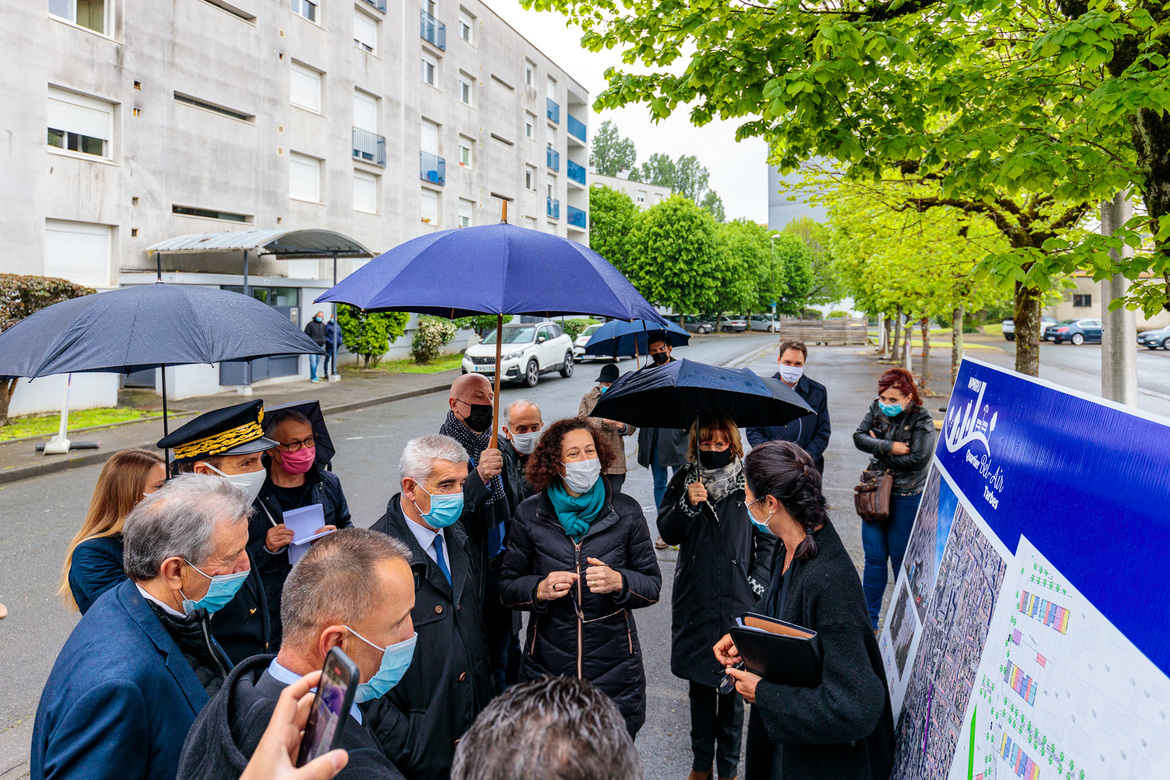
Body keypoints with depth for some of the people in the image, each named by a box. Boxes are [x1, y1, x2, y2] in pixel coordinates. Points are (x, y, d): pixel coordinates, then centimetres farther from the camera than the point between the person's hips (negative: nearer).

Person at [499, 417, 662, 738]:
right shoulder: (530, 515, -1)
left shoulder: (626, 512, 0)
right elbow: (507, 587, 5)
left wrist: (618, 581, -18)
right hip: (546, 671, 0)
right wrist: (539, 589, -16)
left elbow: (653, 585, 2)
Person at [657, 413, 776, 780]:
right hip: (695, 599, 2)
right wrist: (688, 504, -18)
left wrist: (758, 582, -4)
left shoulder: (748, 480, -3)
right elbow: (667, 533, -1)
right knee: (699, 682, 12)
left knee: (732, 684, 5)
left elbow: (768, 537, 4)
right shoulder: (684, 480, 2)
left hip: (738, 599, -2)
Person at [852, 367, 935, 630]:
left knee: (901, 560, 6)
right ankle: (868, 618, 22)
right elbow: (859, 436, -7)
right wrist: (888, 447, -21)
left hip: (906, 498, -4)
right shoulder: (876, 409, 1)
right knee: (874, 558, 9)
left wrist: (878, 452, -14)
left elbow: (918, 458, -22)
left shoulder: (921, 421, -13)